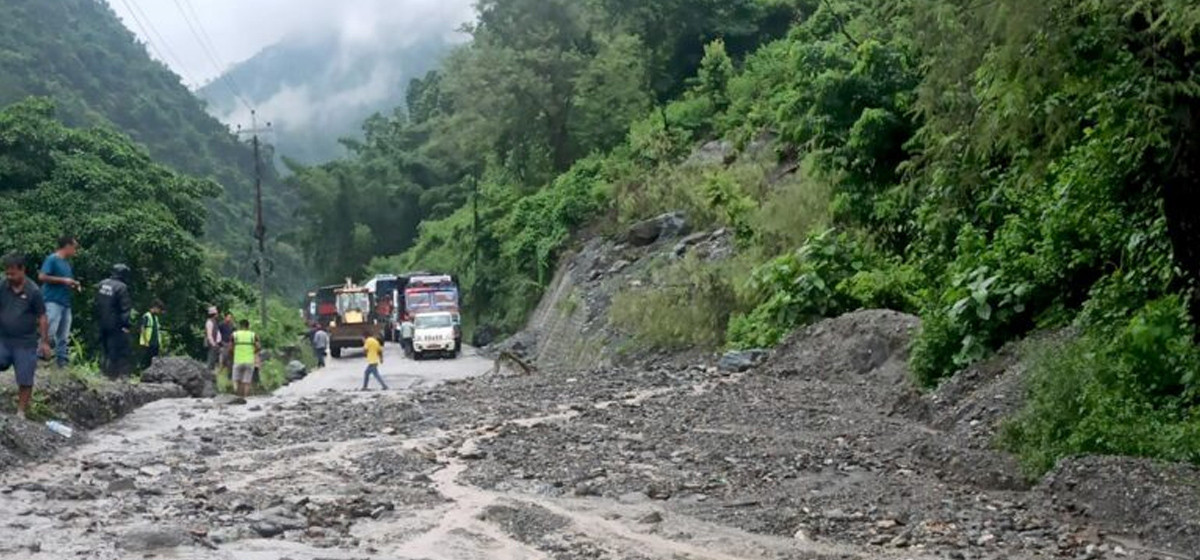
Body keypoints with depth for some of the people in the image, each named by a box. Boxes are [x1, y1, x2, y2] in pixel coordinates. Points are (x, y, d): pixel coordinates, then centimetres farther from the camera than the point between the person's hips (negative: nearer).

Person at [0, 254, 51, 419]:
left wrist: (45, 342, -5)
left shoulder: (33, 291, -10)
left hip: (25, 343, -3)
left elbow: (42, 318, -5)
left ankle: (21, 412, 16)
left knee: (25, 380, 4)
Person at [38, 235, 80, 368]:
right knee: (49, 333, -16)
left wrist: (74, 284, 8)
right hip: (53, 302, -8)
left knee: (64, 337, 8)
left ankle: (62, 362, 12)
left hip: (65, 303, 8)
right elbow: (42, 277, -15)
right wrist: (63, 280, -15)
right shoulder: (52, 259, -6)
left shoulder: (68, 262, 19)